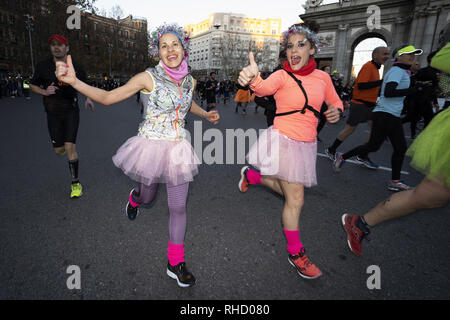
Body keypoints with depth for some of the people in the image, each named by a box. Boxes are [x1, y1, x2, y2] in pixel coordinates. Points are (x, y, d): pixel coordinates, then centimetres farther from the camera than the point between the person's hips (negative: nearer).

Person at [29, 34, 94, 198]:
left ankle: (75, 183, -3)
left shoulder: (76, 68, -4)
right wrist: (45, 92, -16)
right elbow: (32, 85, 6)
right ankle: (69, 145, 46)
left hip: (71, 111, -1)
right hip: (53, 113, 2)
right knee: (58, 150, 5)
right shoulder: (43, 66, -6)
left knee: (69, 147, -14)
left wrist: (88, 98, -5)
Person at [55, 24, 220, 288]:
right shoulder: (148, 78, -11)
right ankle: (135, 198, 60)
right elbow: (107, 97, -11)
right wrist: (74, 80, -24)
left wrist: (206, 115, 14)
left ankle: (176, 263, 22)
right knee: (147, 197, 19)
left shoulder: (189, 81, 4)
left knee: (179, 207, 4)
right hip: (151, 146, -3)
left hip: (178, 148, 3)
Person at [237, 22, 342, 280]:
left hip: (307, 144, 6)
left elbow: (335, 101, 20)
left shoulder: (322, 77, 5)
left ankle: (251, 175, 45)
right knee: (296, 200, -1)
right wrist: (254, 80, -55)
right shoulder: (282, 76, -10)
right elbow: (265, 88, -32)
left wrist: (337, 112, -4)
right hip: (284, 140, -5)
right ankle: (296, 254, 19)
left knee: (287, 190, 19)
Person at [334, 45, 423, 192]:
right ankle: (342, 157, 11)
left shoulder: (402, 72, 19)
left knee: (401, 148, 6)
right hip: (384, 115, -10)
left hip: (394, 116, 10)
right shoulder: (397, 71, -10)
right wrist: (413, 90, -24)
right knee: (373, 146, -6)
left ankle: (395, 182, 11)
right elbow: (388, 93, -25)